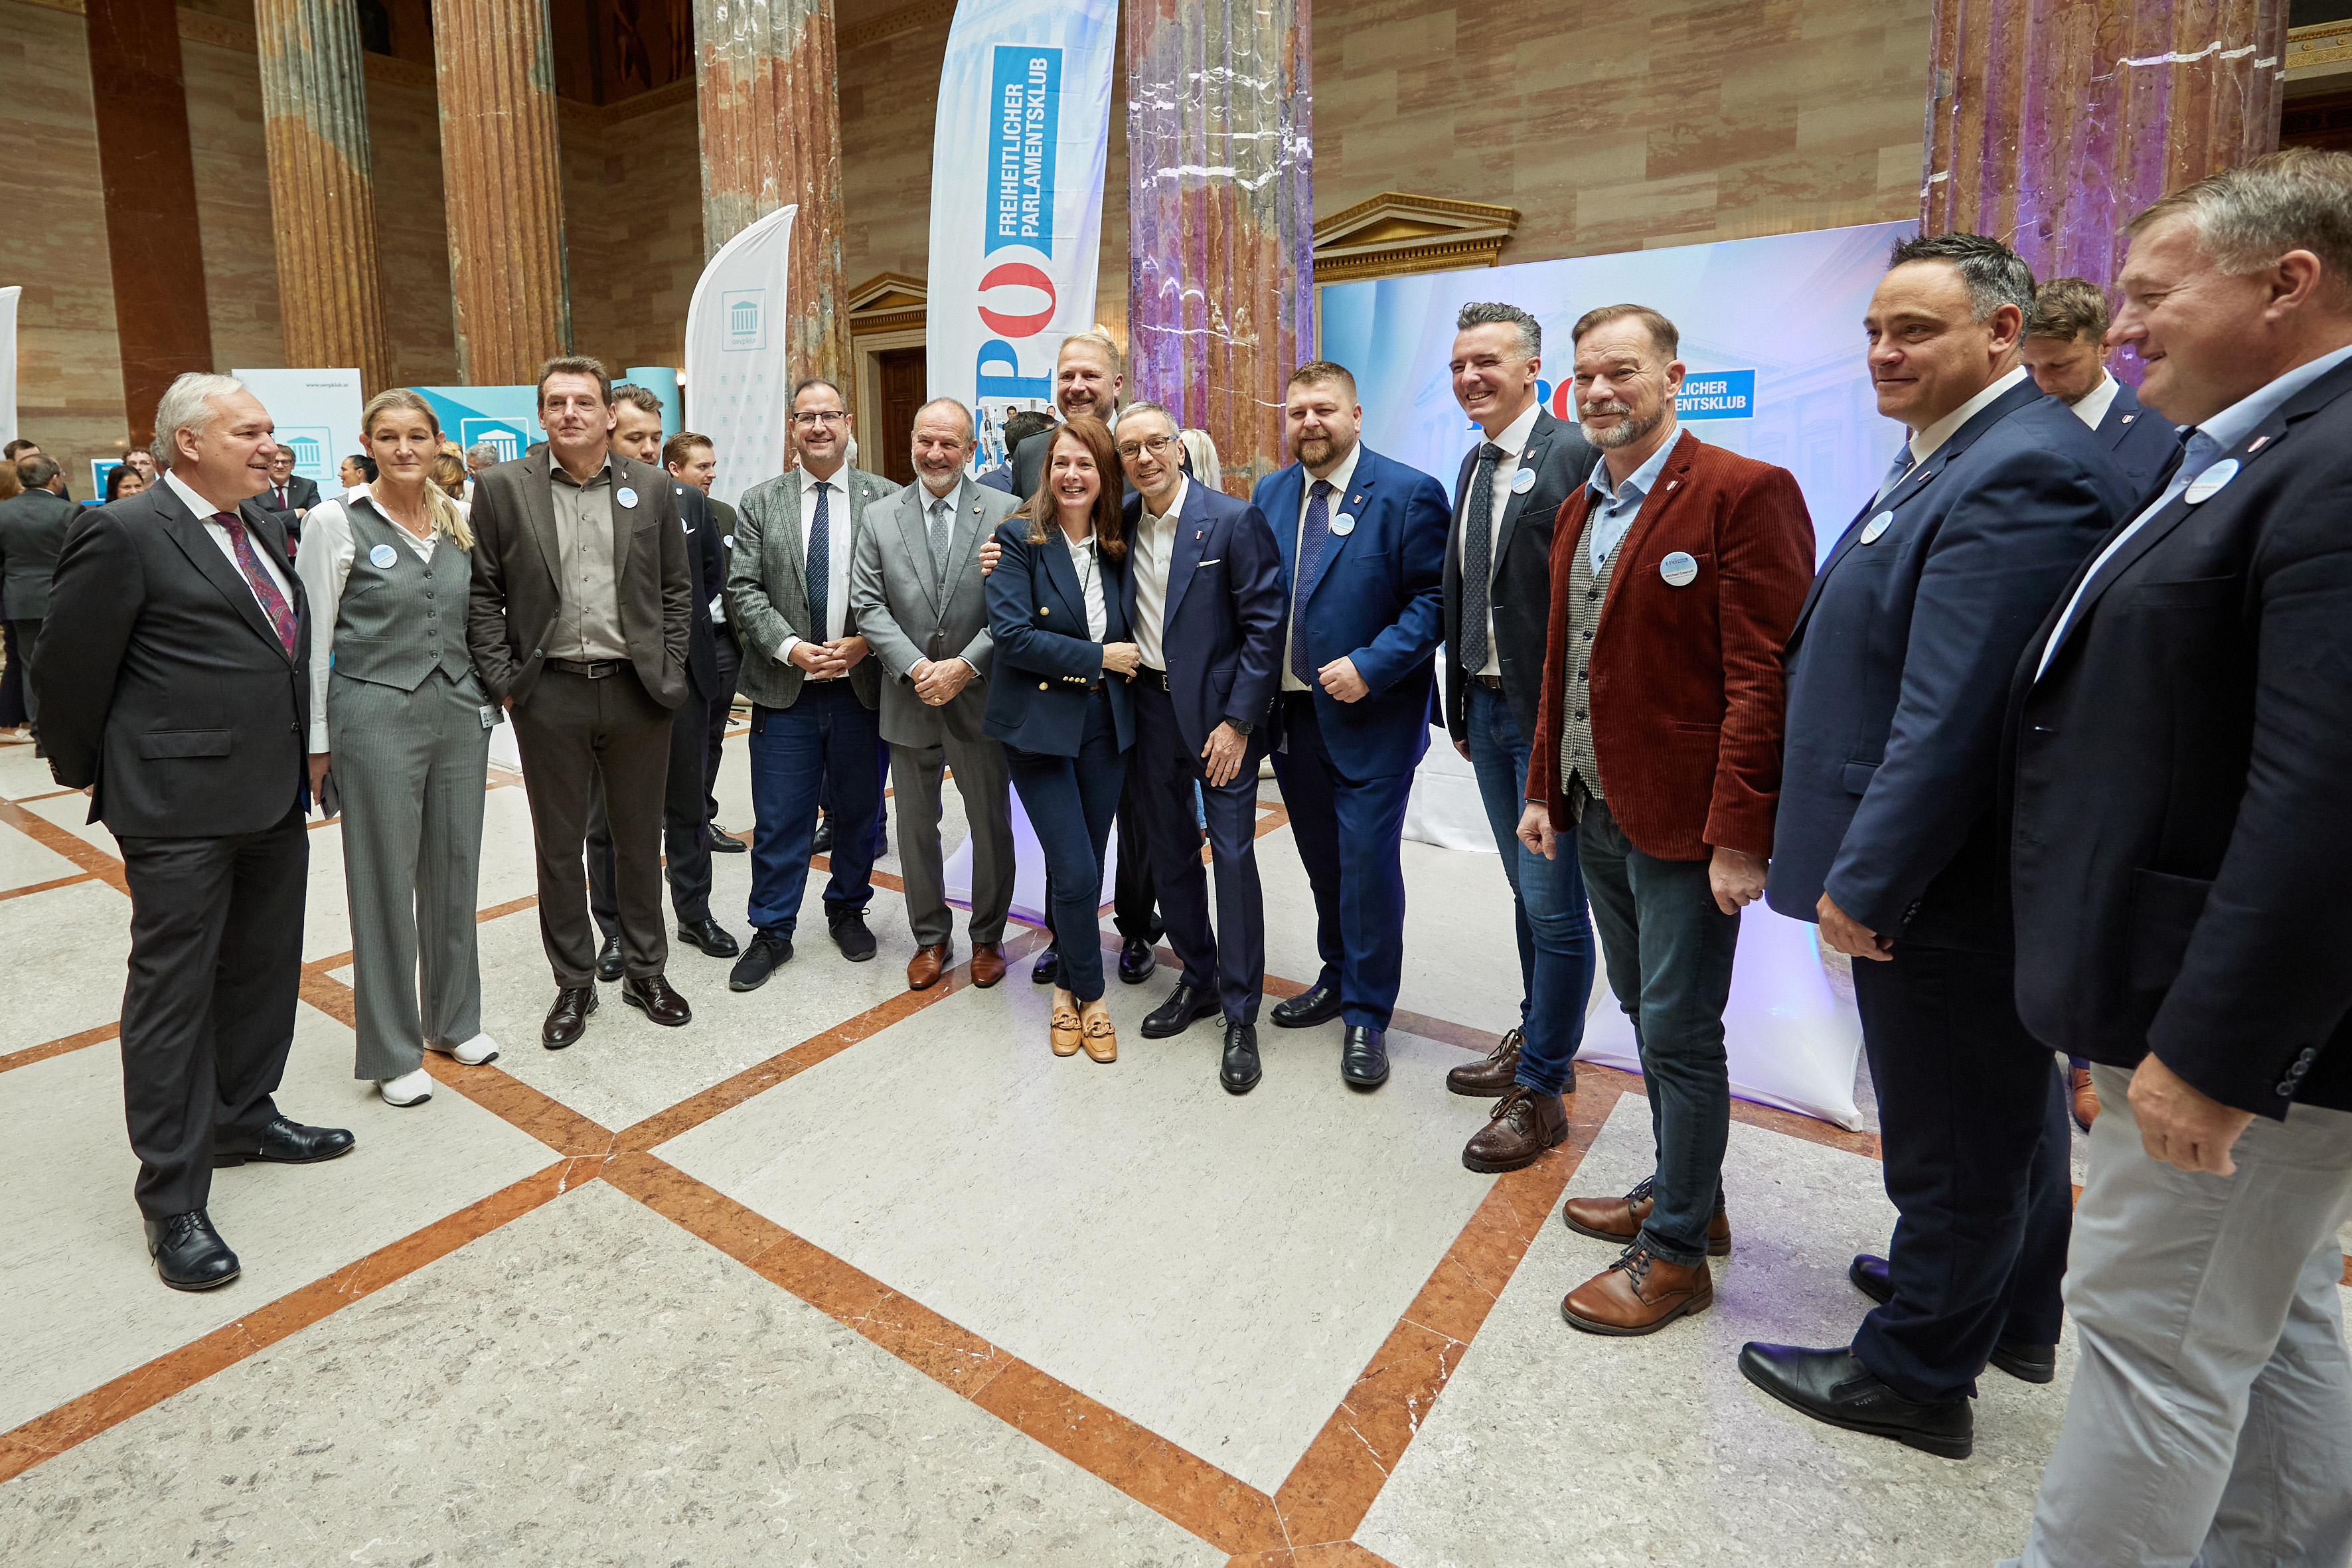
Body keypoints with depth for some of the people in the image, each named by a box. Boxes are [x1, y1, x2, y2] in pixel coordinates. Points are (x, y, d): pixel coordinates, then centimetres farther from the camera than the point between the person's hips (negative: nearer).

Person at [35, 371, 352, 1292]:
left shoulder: (263, 527, 12)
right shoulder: (124, 535, -12)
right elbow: (67, 667, -6)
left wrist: (299, 758, 17)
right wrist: (87, 772, 5)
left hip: (274, 798, 8)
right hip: (181, 809, -7)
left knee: (264, 971, 18)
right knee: (173, 991, 1)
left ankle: (243, 1118, 38)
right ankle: (173, 1200, 12)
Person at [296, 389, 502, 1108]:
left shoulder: (460, 521, 9)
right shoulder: (335, 522, -5)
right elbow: (312, 636, -3)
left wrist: (485, 705, 11)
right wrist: (317, 739, -4)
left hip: (459, 712, 5)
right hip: (376, 716, -4)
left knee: (455, 869, 12)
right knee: (384, 879, 3)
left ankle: (454, 1018, 29)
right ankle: (392, 1050, 17)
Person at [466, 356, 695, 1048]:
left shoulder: (651, 486, 4)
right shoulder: (502, 488, 0)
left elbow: (676, 587, 7)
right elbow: (483, 595, 2)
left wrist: (669, 671, 0)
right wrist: (502, 682, -4)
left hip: (636, 690, 1)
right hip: (550, 695, 0)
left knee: (640, 838, 11)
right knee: (559, 847, 9)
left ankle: (646, 971, 27)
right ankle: (573, 983, 24)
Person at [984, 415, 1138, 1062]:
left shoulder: (1118, 545, 8)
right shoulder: (1019, 539, -6)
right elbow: (1012, 634, -16)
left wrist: (1126, 659, -4)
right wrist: (1099, 657, -15)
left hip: (1106, 723, 4)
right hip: (1040, 723, -4)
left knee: (1083, 866, 11)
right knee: (1075, 871, -5)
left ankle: (1064, 986, 29)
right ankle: (1090, 995, 16)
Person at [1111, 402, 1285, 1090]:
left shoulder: (1235, 520, -10)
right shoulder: (1120, 524, 6)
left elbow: (1265, 626, -11)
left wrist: (1238, 721, -15)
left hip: (1219, 710, -5)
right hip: (1149, 705, 5)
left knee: (1233, 856, -3)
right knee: (1169, 852, 12)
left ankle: (1241, 1017, 8)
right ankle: (1197, 980, 30)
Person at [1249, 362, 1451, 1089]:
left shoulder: (1407, 493, -9)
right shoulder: (1269, 494, 9)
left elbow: (1434, 600, -12)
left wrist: (1369, 666, -21)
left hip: (1371, 718, -5)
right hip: (1291, 713, 6)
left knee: (1368, 864, 0)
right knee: (1322, 860, 18)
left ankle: (1367, 1019, 17)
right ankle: (1338, 979, 37)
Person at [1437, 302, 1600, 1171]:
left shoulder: (1577, 456, -13)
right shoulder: (1474, 465, 13)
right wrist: (1460, 704, 15)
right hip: (1489, 710, 8)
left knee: (1553, 904, 1)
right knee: (1528, 893, 19)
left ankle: (1541, 1090, 16)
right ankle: (1538, 1041, 36)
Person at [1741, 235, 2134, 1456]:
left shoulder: (2022, 472, -21)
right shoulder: (1957, 454, 12)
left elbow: (1954, 713, -27)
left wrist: (1865, 880, -23)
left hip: (1946, 884, -10)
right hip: (1978, 874, 10)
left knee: (1949, 1135, 6)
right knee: (2012, 1103, 24)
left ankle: (1914, 1373, 26)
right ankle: (2012, 1314, 46)